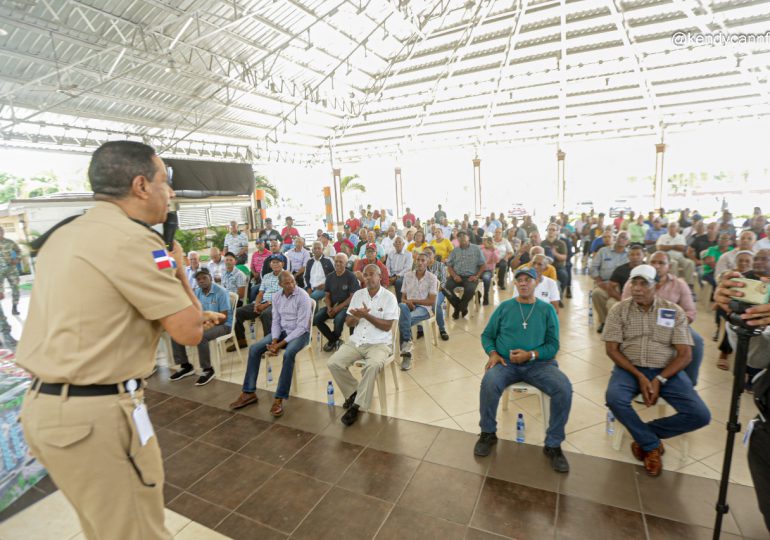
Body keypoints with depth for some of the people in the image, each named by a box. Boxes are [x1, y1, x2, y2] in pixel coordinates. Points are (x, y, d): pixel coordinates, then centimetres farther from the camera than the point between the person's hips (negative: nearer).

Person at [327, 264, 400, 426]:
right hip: (356, 341, 5)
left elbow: (387, 326, -12)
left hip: (379, 343, -4)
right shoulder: (358, 294, 8)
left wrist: (366, 315, -20)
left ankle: (357, 405, -16)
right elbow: (348, 323, 9)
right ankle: (354, 392, 7)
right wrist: (356, 316, -14)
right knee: (333, 363, -15)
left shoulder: (389, 297, -6)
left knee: (372, 366, -35)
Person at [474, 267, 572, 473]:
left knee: (564, 388, -27)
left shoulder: (547, 309, 7)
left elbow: (553, 345, 2)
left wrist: (530, 354, -16)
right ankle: (488, 433, -4)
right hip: (506, 362, 0)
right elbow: (487, 335, 10)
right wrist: (493, 353, -9)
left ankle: (553, 444, -5)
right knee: (489, 383, -31)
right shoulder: (504, 307, 9)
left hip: (538, 363, 1)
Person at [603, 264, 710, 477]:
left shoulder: (674, 312, 2)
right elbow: (612, 349, -4)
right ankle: (651, 445, -3)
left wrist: (659, 380, -15)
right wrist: (639, 376, -16)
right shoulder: (619, 310, 0)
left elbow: (684, 355, -2)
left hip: (666, 371, 2)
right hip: (630, 368, -1)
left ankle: (644, 435, 5)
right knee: (614, 398, -31)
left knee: (700, 415, -18)